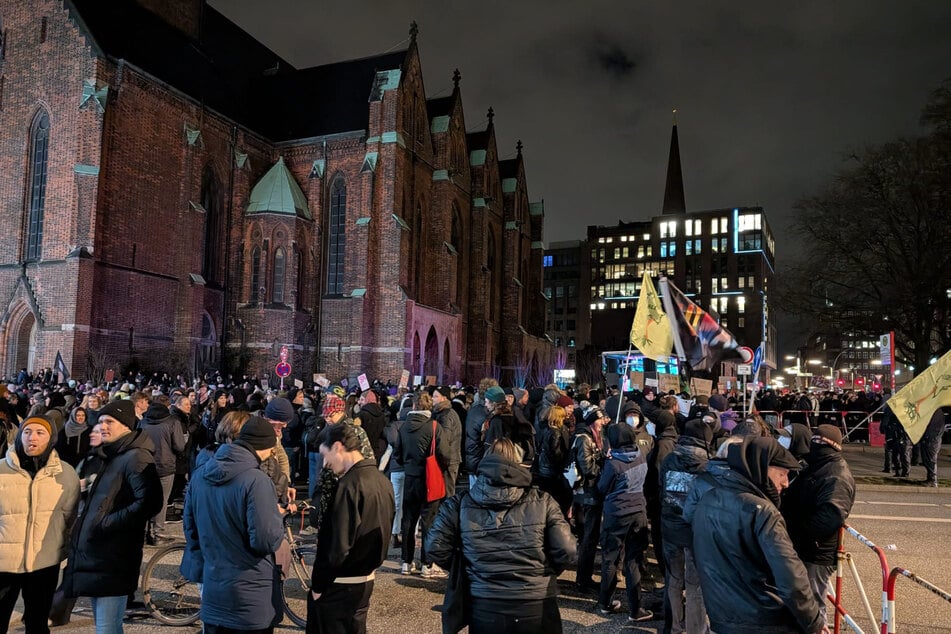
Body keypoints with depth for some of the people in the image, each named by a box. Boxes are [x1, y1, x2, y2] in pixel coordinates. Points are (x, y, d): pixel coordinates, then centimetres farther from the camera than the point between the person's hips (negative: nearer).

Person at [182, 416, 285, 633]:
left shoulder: (200, 474, 2)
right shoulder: (255, 480, -23)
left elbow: (190, 526, 13)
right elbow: (266, 541, -24)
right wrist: (276, 516, -3)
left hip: (212, 589, 7)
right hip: (251, 596, -6)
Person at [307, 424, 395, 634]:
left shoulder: (350, 484, -23)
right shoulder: (382, 480, 3)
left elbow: (338, 544, -23)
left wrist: (318, 585, -12)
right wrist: (368, 564, 16)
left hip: (339, 586, -8)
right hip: (366, 579, 8)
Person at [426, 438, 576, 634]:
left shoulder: (460, 504, -2)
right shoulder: (543, 502, -4)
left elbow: (435, 547, -5)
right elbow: (566, 552, -8)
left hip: (486, 609, 0)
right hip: (538, 608, 0)